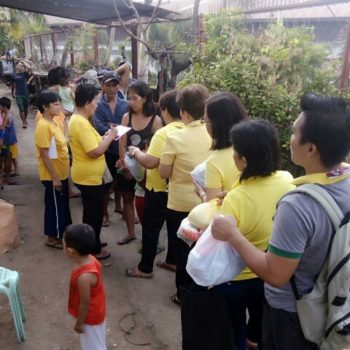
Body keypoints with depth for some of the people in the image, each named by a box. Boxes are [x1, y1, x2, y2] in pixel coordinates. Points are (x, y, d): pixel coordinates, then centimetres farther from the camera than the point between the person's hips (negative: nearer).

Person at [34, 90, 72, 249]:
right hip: (52, 175, -9)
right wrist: (55, 177, -21)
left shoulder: (53, 122, 8)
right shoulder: (43, 126, -21)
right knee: (55, 206, 4)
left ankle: (62, 233, 35)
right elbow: (44, 154, -22)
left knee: (63, 204, 19)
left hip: (61, 172, 9)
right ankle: (52, 238, 20)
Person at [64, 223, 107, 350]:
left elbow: (85, 303, -25)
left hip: (90, 317, -7)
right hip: (95, 312, 8)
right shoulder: (90, 260, -13)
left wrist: (79, 323, -10)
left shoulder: (84, 276, -40)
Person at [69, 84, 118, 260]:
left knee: (91, 212, 23)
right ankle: (94, 250, 20)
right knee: (94, 214, 5)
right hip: (89, 177, -10)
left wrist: (104, 137, 4)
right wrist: (110, 137, -16)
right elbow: (94, 152, -28)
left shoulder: (76, 119, 8)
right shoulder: (82, 123, -25)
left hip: (87, 176, 10)